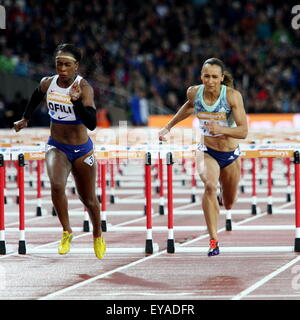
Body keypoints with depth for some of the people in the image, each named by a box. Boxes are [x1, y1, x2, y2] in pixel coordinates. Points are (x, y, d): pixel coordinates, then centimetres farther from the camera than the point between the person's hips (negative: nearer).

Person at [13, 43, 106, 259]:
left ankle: (98, 236, 40)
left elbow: (91, 124, -31)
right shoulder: (48, 84, -6)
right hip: (56, 147, 2)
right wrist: (26, 119, 30)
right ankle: (67, 232, -10)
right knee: (57, 186, -27)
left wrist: (76, 101, -43)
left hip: (82, 150, -2)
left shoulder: (84, 88, -20)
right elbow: (37, 96, 20)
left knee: (88, 198, 12)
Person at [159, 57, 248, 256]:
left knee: (228, 204, 17)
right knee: (210, 185, -32)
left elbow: (243, 131, -22)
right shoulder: (194, 92, -12)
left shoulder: (232, 96, -20)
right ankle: (213, 240, -31)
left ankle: (221, 197, 57)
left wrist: (221, 129, -37)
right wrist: (169, 126, 19)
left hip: (230, 154, 0)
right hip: (206, 151, 0)